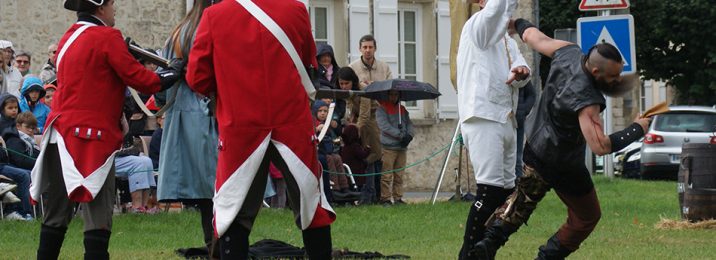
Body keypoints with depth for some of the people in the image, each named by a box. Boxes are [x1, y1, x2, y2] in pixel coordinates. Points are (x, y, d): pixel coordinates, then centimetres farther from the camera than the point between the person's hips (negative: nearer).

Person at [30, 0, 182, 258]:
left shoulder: (67, 39, 15)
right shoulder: (107, 37, -9)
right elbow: (138, 78, -10)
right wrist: (170, 74, 4)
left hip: (61, 135, 8)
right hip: (92, 136, -8)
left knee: (56, 216, 13)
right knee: (98, 217, -8)